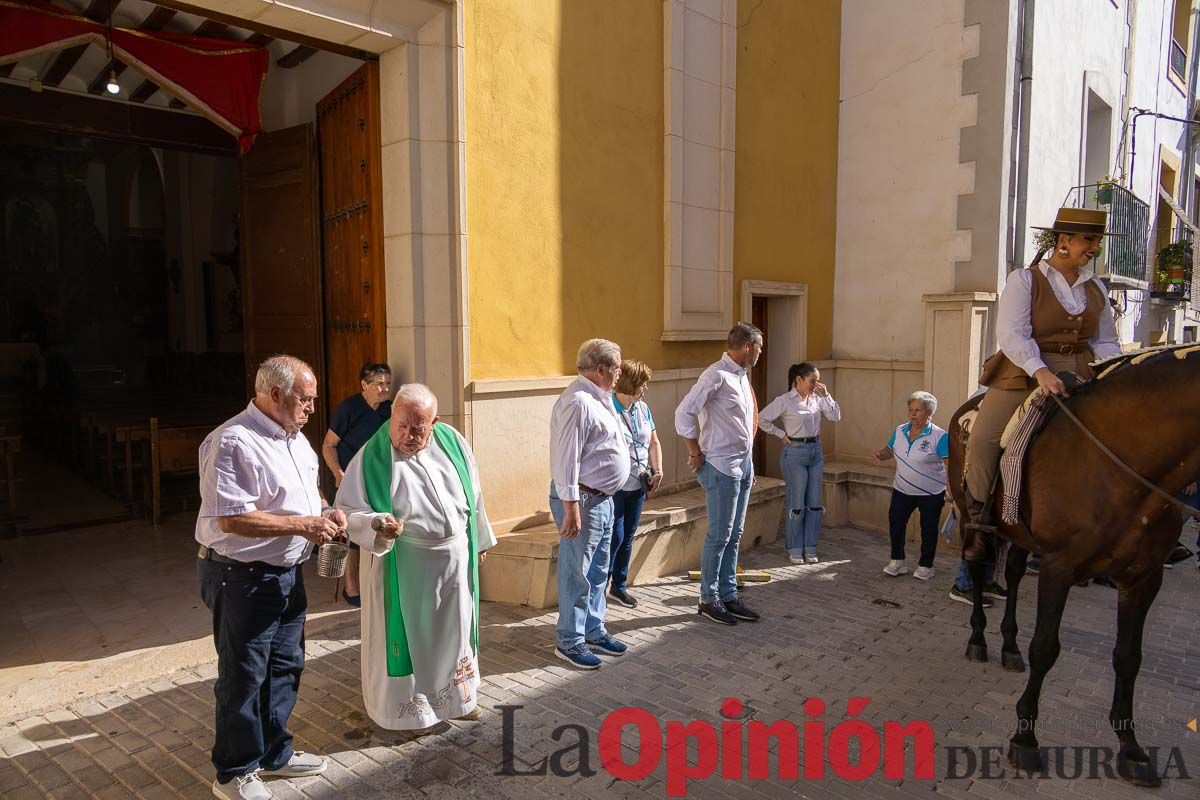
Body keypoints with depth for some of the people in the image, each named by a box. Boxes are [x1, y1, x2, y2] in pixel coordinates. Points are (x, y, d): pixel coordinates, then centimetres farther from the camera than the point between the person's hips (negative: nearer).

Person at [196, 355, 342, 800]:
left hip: (287, 574, 9)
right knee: (243, 678, 6)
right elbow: (232, 519, -27)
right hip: (242, 579, -9)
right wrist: (303, 524, -24)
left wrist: (325, 510, 1)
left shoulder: (294, 437, 7)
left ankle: (274, 753, 37)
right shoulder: (233, 442, -22)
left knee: (285, 667, 19)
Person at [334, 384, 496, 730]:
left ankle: (456, 695, 40)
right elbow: (348, 510, -15)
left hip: (455, 559, 5)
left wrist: (480, 540, 15)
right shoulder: (373, 456, -16)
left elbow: (472, 496, 8)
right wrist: (377, 525, -34)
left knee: (453, 629, 19)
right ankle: (410, 706, 30)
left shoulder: (452, 443, -4)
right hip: (403, 566, -4)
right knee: (409, 633, 9)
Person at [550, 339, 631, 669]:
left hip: (603, 499, 10)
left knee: (598, 571, 19)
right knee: (576, 574, 1)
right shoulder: (577, 402, -20)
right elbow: (566, 459, -23)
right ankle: (569, 641, 14)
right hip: (582, 501, -10)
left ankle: (594, 630, 33)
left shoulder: (599, 399, 12)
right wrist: (571, 508, -24)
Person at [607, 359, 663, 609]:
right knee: (615, 537, -4)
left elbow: (654, 443, 17)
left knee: (628, 537, 14)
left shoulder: (643, 409, 9)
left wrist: (658, 470, 5)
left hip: (638, 485, 7)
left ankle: (619, 586, 28)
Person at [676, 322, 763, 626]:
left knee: (733, 535, 13)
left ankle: (729, 595, 23)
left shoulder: (741, 376, 12)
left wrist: (747, 464, 18)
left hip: (743, 464, 9)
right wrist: (696, 454, -12)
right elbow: (684, 414, -20)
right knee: (719, 536, -1)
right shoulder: (716, 376, -16)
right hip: (721, 467, -9)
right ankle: (709, 599, 11)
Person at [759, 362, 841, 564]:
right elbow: (762, 419, -11)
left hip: (816, 451, 6)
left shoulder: (816, 399, 5)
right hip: (795, 453, -6)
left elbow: (835, 416, 3)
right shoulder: (784, 401, -11)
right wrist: (781, 434, -7)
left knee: (814, 504, 9)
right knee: (797, 504, 2)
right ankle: (795, 550, 15)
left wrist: (826, 395, -6)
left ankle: (810, 548, 20)